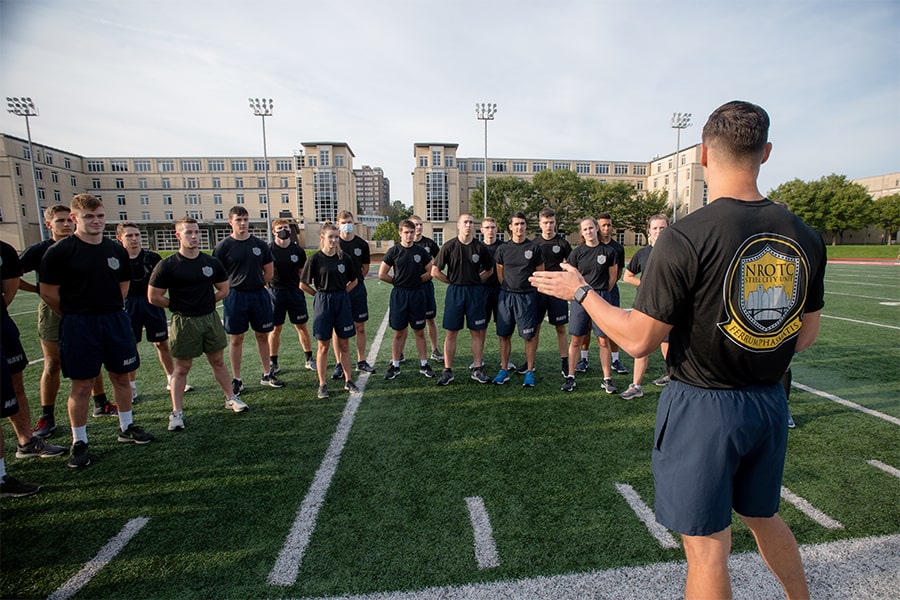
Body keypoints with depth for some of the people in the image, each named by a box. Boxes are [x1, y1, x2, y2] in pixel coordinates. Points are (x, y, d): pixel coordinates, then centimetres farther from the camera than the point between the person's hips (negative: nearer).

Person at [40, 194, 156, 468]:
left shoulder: (117, 250, 6)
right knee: (82, 385, 2)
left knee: (121, 377, 13)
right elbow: (48, 292, -5)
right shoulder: (60, 251, -8)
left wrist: (112, 310, 11)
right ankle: (79, 442, 18)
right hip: (79, 325, -4)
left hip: (116, 320, 4)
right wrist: (75, 315, 3)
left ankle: (127, 428, 29)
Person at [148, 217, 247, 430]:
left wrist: (205, 303, 6)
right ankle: (177, 412, 15)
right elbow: (154, 297, -6)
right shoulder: (167, 265, -9)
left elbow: (224, 290, 12)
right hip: (184, 322, -3)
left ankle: (231, 398, 26)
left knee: (218, 361, 14)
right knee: (182, 367, 5)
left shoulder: (212, 262, 3)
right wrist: (179, 306, 0)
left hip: (211, 318, 3)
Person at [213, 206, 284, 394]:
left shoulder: (259, 244, 6)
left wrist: (255, 286, 6)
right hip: (235, 296, -3)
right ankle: (237, 380, 17)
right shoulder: (223, 246, -3)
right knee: (236, 338, 5)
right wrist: (230, 289, -4)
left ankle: (267, 375, 24)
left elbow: (269, 271, 12)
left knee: (262, 336, 11)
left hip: (259, 295, 3)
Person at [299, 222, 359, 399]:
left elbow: (355, 280, 13)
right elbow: (303, 284, -2)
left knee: (344, 344, 9)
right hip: (322, 303, -2)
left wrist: (342, 292, 4)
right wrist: (320, 294, 0)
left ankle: (348, 381, 20)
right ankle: (322, 384, 16)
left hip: (342, 302, 3)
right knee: (323, 345, 5)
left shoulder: (344, 258, 2)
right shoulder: (315, 259, -6)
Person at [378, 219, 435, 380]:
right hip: (399, 294, -1)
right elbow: (382, 274, 0)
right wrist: (398, 281, 5)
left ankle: (424, 365, 17)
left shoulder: (421, 250, 3)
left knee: (419, 331, 7)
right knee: (399, 332, 6)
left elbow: (430, 272, 7)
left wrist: (417, 280, 3)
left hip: (417, 294, 1)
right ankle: (395, 365, 17)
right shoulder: (394, 251, -1)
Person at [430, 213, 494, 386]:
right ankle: (447, 371, 11)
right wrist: (453, 281, 1)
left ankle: (477, 370, 17)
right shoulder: (449, 246, -2)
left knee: (477, 332, 6)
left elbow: (489, 270, 15)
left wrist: (476, 280, 5)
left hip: (475, 292, 1)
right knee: (451, 332, 2)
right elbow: (435, 271, 0)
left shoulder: (481, 247, 2)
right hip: (454, 292, -1)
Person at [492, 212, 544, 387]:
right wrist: (510, 288, 8)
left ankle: (529, 372, 13)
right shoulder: (503, 249, 5)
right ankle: (503, 371, 18)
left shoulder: (534, 248, 0)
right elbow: (500, 273, 12)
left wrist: (526, 288, 7)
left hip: (527, 297, -2)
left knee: (529, 336, 2)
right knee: (504, 335, 7)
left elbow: (540, 274, 6)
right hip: (506, 296, 2)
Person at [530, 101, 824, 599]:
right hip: (770, 403, 7)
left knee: (706, 548, 11)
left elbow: (638, 340, -18)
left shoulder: (685, 237, -21)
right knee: (764, 518, 30)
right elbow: (806, 336, 8)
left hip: (703, 408, -6)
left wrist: (579, 291, -6)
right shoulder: (805, 237, 0)